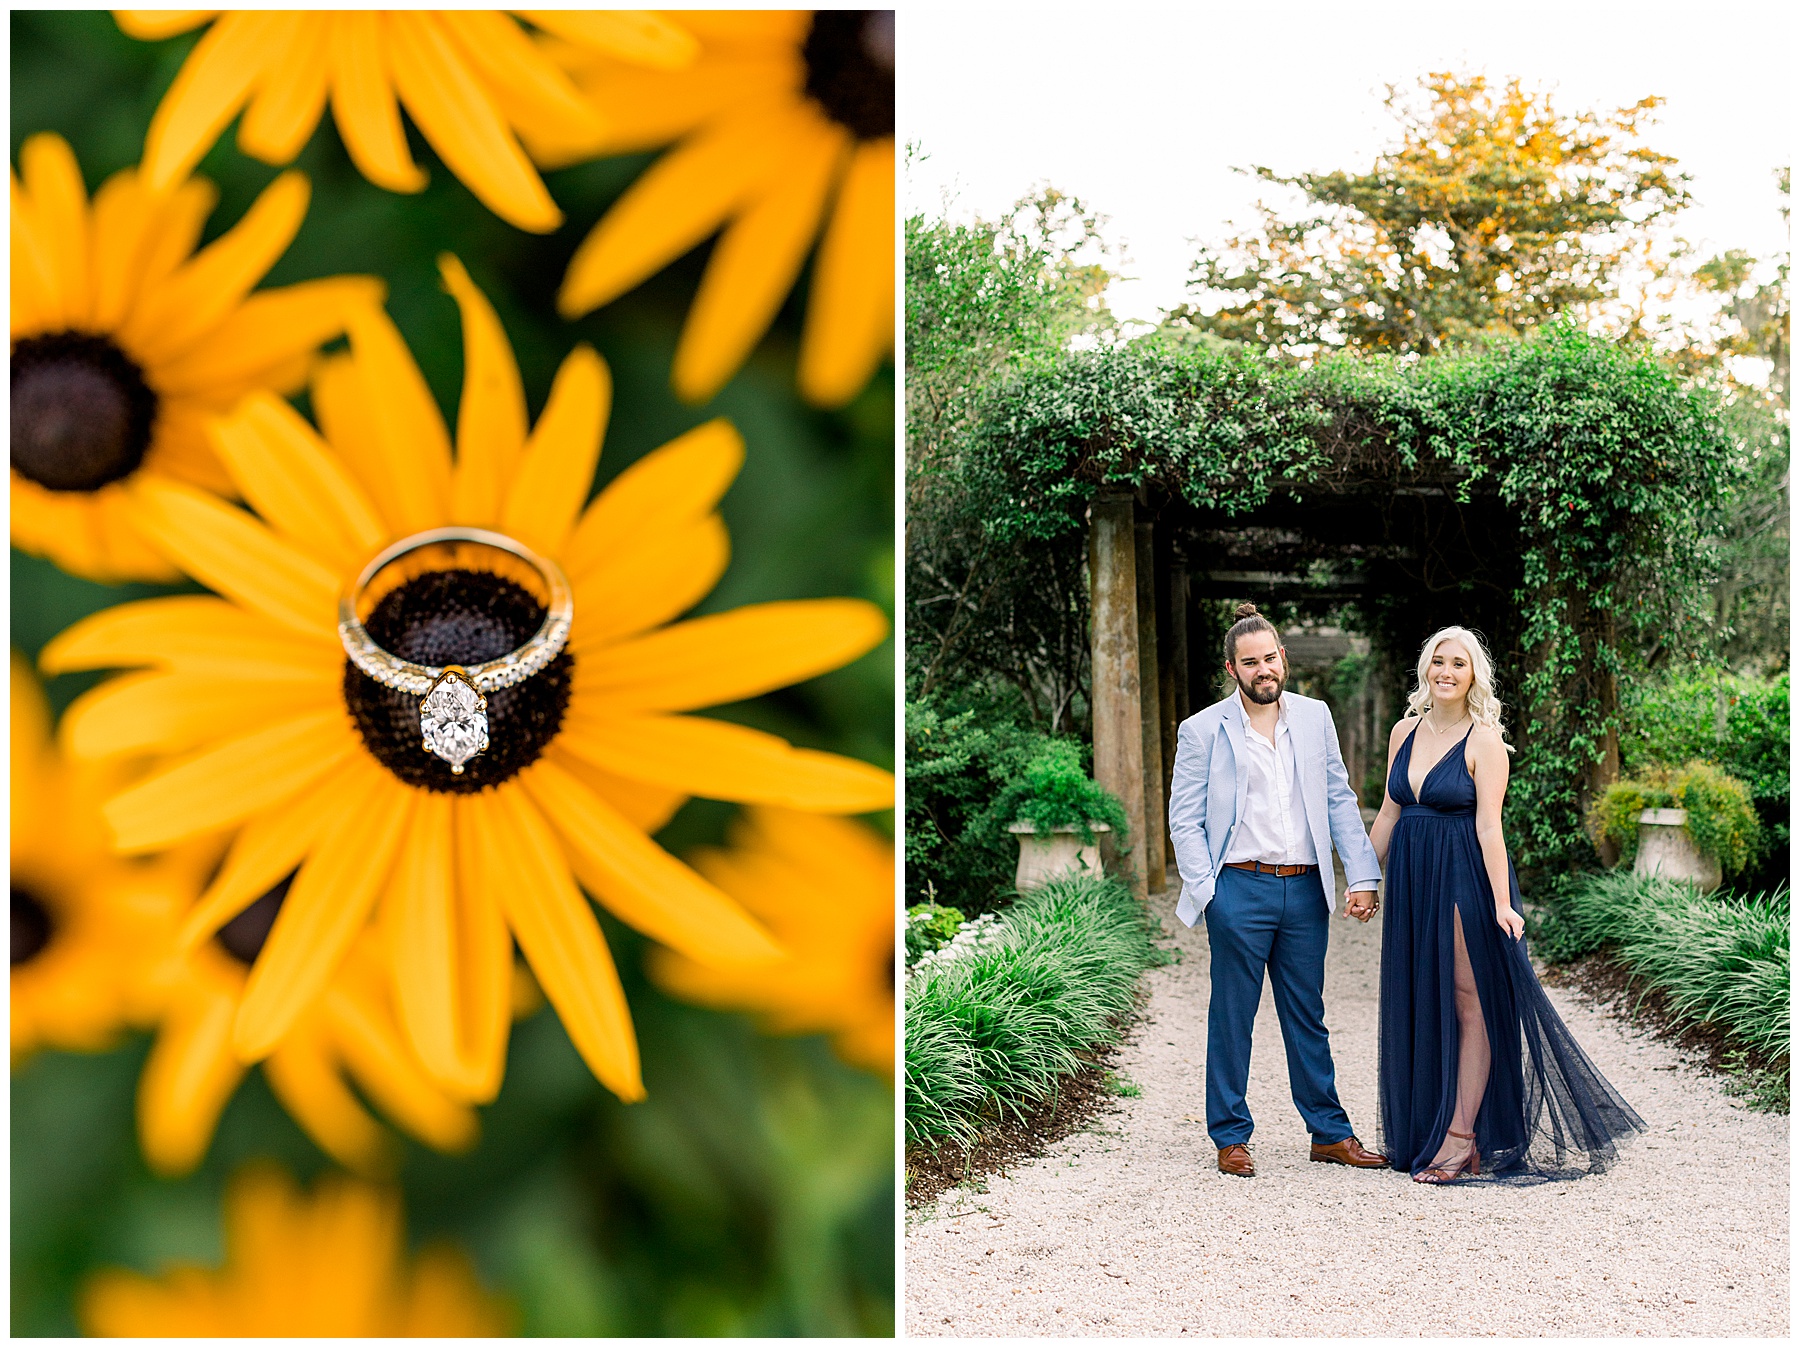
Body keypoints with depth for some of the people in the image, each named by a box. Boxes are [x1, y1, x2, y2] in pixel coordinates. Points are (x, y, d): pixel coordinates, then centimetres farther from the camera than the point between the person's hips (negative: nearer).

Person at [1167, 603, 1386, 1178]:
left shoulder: (1315, 717, 9)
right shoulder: (1202, 731, -2)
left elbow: (1340, 801, 11)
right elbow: (1184, 819, -1)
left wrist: (1363, 875, 3)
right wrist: (1206, 892, -10)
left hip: (1305, 891, 3)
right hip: (1240, 889, -3)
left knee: (1308, 1016, 12)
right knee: (1232, 1018, 4)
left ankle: (1329, 1132, 20)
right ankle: (1231, 1137, 14)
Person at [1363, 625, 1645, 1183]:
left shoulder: (1484, 740, -8)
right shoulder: (1405, 732, 9)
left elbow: (1488, 826, -14)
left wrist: (1501, 903, -20)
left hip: (1466, 880, -6)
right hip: (1412, 882, 6)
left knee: (1470, 1005, -1)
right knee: (1417, 1006, 9)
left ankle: (1459, 1138, 1)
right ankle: (1422, 1131, 16)